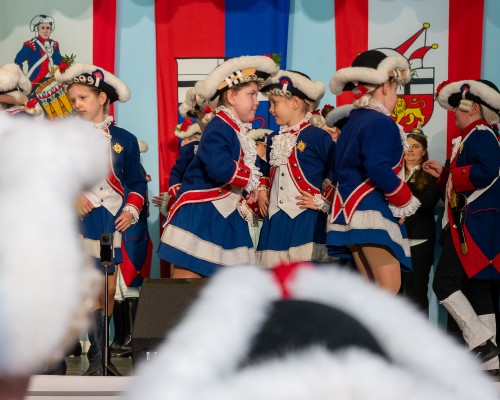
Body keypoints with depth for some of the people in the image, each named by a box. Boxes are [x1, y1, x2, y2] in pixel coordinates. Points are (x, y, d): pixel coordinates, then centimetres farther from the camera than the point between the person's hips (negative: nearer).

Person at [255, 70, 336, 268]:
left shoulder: (318, 137, -7)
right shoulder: (274, 139, 17)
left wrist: (322, 201, -11)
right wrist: (262, 191, 15)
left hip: (306, 220, -7)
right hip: (275, 220, 7)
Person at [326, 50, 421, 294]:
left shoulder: (352, 122, 20)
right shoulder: (380, 123, -10)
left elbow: (340, 172, 21)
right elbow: (379, 169, -22)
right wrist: (406, 200, -9)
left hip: (349, 211, 10)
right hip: (371, 212, -10)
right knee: (390, 286, -14)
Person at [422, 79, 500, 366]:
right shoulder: (473, 137, 21)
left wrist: (453, 175, -13)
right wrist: (444, 174, 19)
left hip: (472, 224, -10)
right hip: (475, 224, 10)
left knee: (445, 283, -13)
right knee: (476, 287, 8)